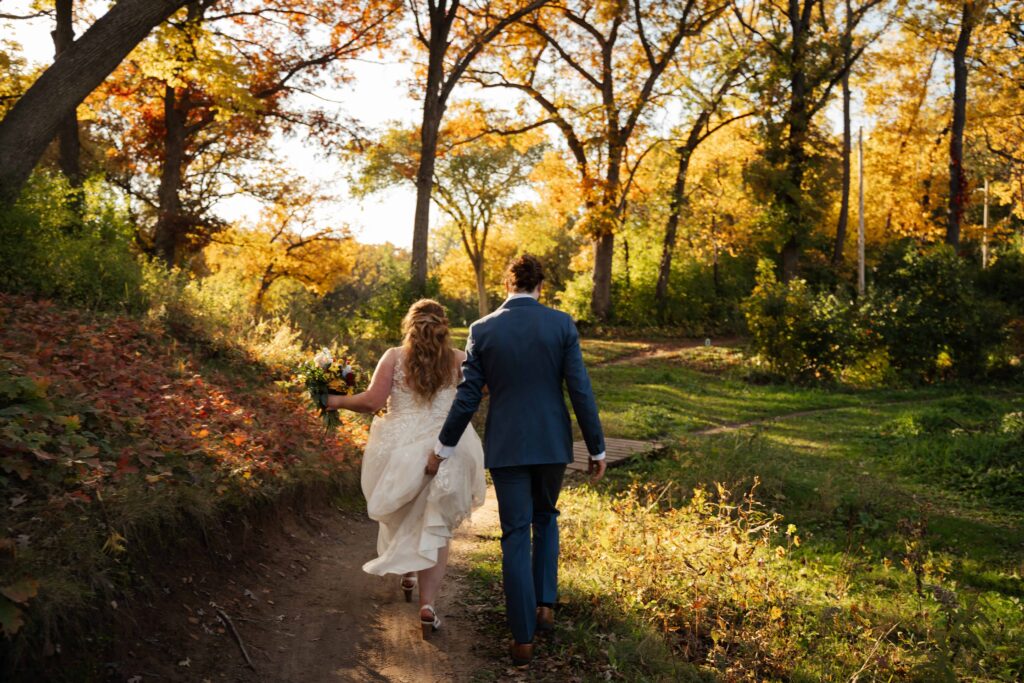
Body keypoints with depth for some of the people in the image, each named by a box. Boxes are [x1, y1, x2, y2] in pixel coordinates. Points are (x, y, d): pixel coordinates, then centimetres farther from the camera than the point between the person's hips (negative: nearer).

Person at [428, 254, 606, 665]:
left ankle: (523, 639, 11)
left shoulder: (482, 330, -3)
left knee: (516, 537, 7)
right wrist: (597, 448, 3)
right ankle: (545, 603, 20)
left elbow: (467, 397, -1)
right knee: (545, 518, 26)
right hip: (552, 444, 1)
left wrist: (443, 447, 11)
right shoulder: (561, 324, -5)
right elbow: (580, 391, -6)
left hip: (506, 446, 0)